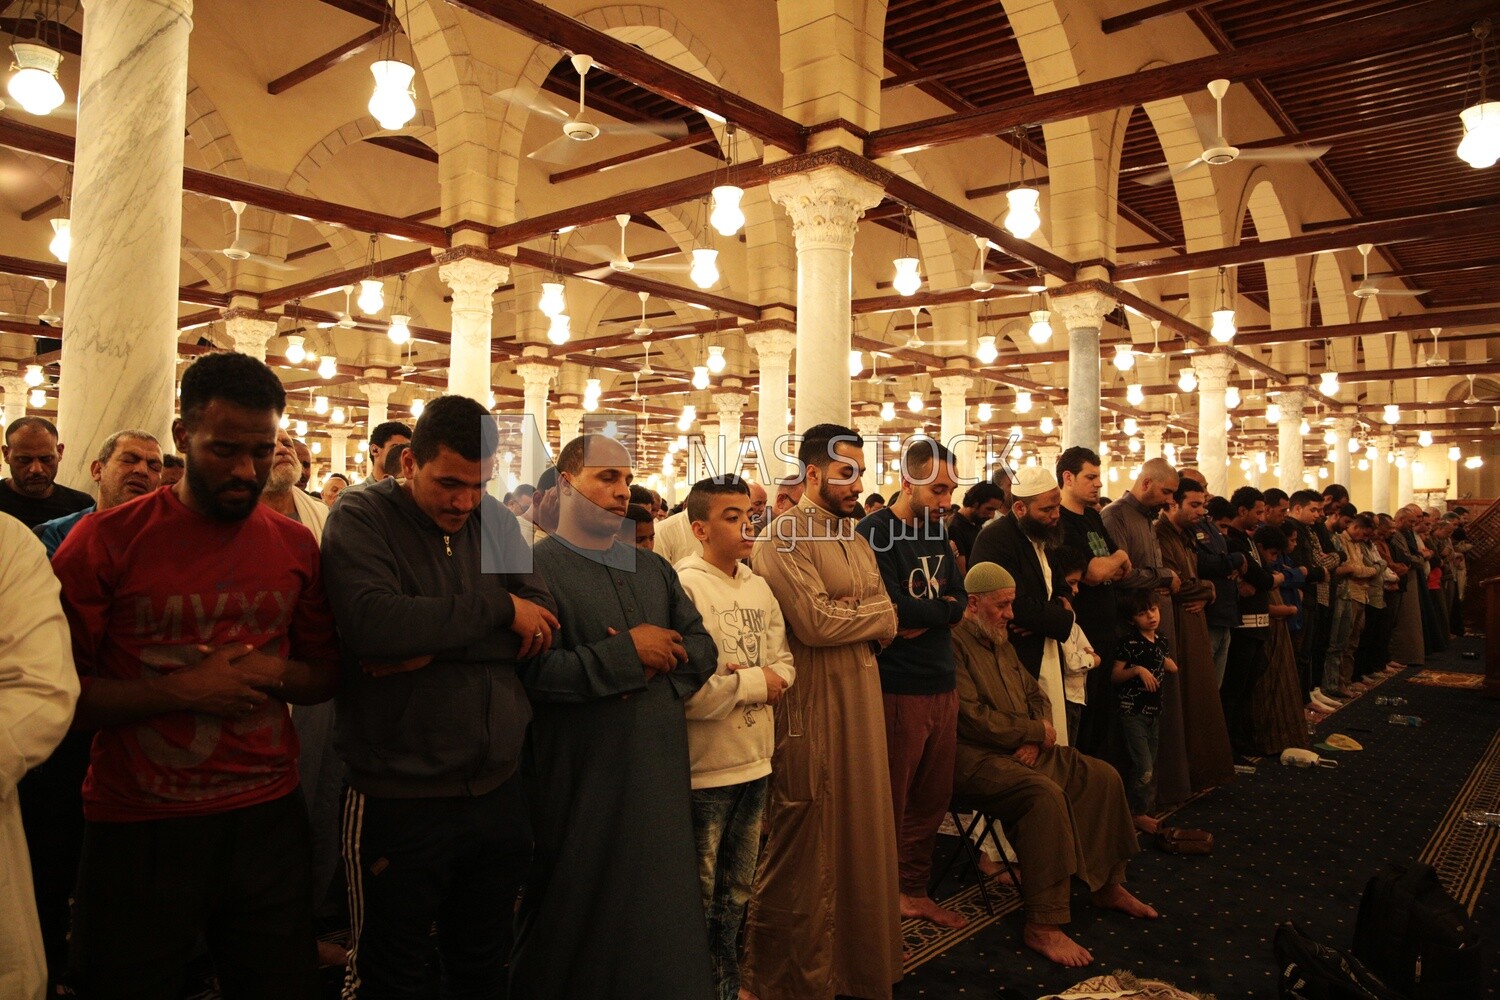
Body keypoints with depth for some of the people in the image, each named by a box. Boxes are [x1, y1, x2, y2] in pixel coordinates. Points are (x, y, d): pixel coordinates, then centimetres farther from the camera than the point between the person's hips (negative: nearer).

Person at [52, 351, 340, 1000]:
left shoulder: (296, 546, 3)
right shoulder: (106, 542, -7)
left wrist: (277, 673, -10)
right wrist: (181, 689, -18)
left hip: (268, 822, 3)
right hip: (137, 831, -3)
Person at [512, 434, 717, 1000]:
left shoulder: (655, 570, 12)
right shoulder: (537, 567, -9)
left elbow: (702, 649, 7)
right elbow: (534, 671, -21)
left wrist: (657, 664, -12)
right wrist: (627, 652, -17)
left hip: (661, 768, 6)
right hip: (580, 777, -5)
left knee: (660, 909, 15)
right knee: (577, 920, 10)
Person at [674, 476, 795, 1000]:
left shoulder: (759, 588, 7)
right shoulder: (684, 586, -17)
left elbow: (784, 663, 8)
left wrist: (770, 677, -14)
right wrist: (755, 682, -15)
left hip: (754, 762, 7)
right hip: (704, 769, -7)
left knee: (736, 890, 22)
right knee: (698, 898, 10)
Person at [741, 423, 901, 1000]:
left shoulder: (856, 540, 14)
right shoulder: (784, 536, -12)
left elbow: (888, 623, 9)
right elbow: (814, 623, -22)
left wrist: (844, 615, -10)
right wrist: (868, 614, -6)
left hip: (861, 700, 8)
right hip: (811, 708, -8)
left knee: (860, 826, 16)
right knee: (803, 844, 2)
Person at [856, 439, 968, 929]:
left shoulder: (936, 531, 13)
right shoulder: (874, 534, -12)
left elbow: (959, 600, 6)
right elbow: (893, 609, -22)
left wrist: (922, 618, -12)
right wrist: (943, 609, -6)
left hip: (942, 685, 8)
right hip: (897, 689, -8)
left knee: (934, 797, 16)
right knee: (891, 804, 4)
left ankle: (915, 890, 32)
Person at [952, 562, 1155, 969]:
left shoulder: (1001, 642, 17)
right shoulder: (954, 644, -15)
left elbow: (1035, 695, 19)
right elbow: (972, 717, -22)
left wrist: (1035, 739, -3)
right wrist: (1036, 730, -11)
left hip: (1024, 750, 10)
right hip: (978, 758, -10)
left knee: (1104, 777, 2)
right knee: (1046, 794, -33)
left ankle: (1108, 885, 17)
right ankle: (1043, 926, -26)